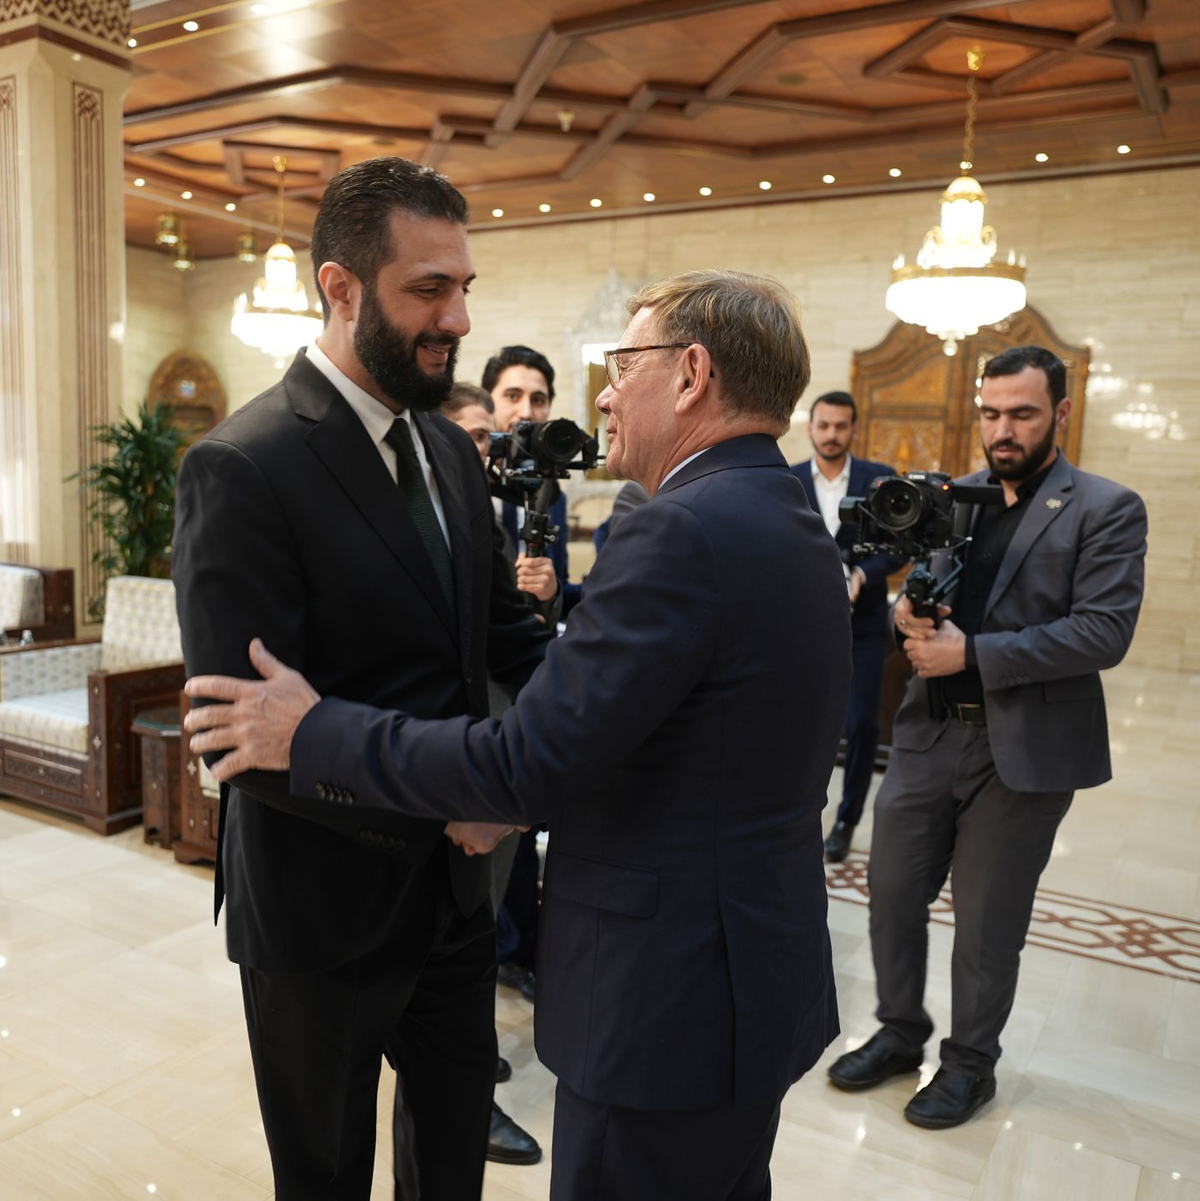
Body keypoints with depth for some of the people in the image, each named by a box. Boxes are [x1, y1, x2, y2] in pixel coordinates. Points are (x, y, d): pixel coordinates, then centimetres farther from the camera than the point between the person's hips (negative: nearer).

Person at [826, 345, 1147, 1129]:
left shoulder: (1106, 509, -5)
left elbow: (1105, 632, -15)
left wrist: (972, 654, -20)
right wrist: (912, 616, -12)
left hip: (1023, 748, -4)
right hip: (930, 733, 5)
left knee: (987, 923, 10)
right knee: (892, 895, 12)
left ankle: (971, 1062, 33)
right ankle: (900, 1034, 35)